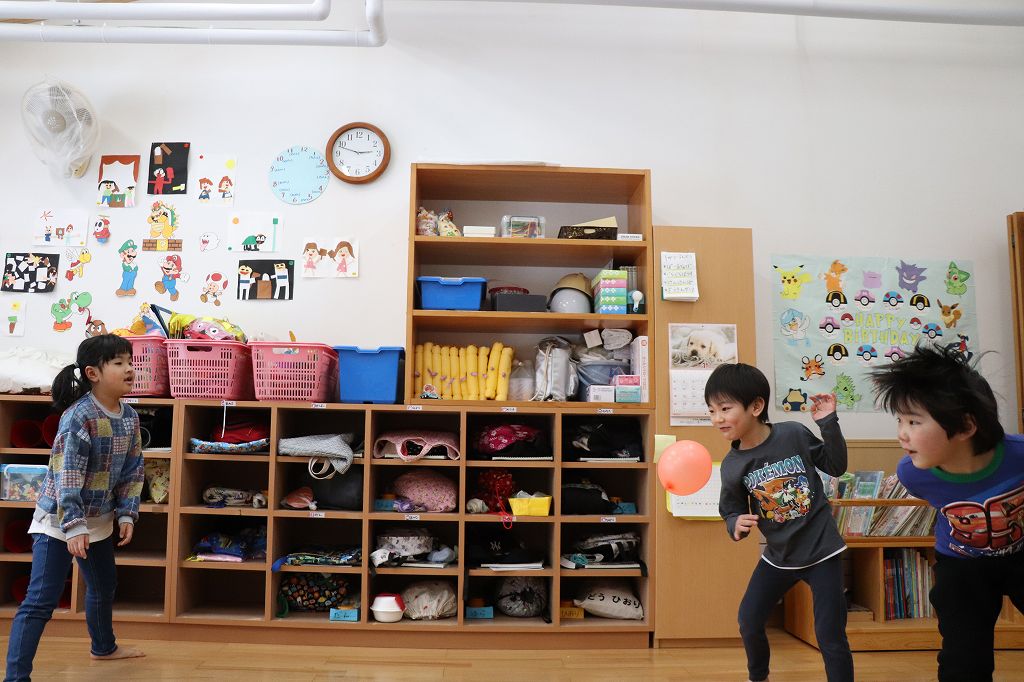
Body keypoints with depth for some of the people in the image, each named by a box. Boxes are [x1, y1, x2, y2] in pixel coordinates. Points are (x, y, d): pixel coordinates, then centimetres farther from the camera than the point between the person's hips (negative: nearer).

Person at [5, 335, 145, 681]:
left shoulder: (130, 417, -1)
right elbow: (66, 476, -25)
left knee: (104, 586, 24)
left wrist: (127, 515, -1)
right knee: (40, 601, -8)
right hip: (59, 519, -8)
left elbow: (132, 472, 4)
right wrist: (74, 526, -26)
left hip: (100, 520, 8)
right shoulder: (78, 417, -23)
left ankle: (104, 646, 46)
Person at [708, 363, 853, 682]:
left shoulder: (794, 433, -16)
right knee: (748, 622, 13)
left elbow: (836, 466, -2)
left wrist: (829, 423, -15)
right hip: (778, 555, 3)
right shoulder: (732, 466, -10)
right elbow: (731, 511, 1)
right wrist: (736, 525, -22)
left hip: (821, 549, -3)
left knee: (830, 637, -4)